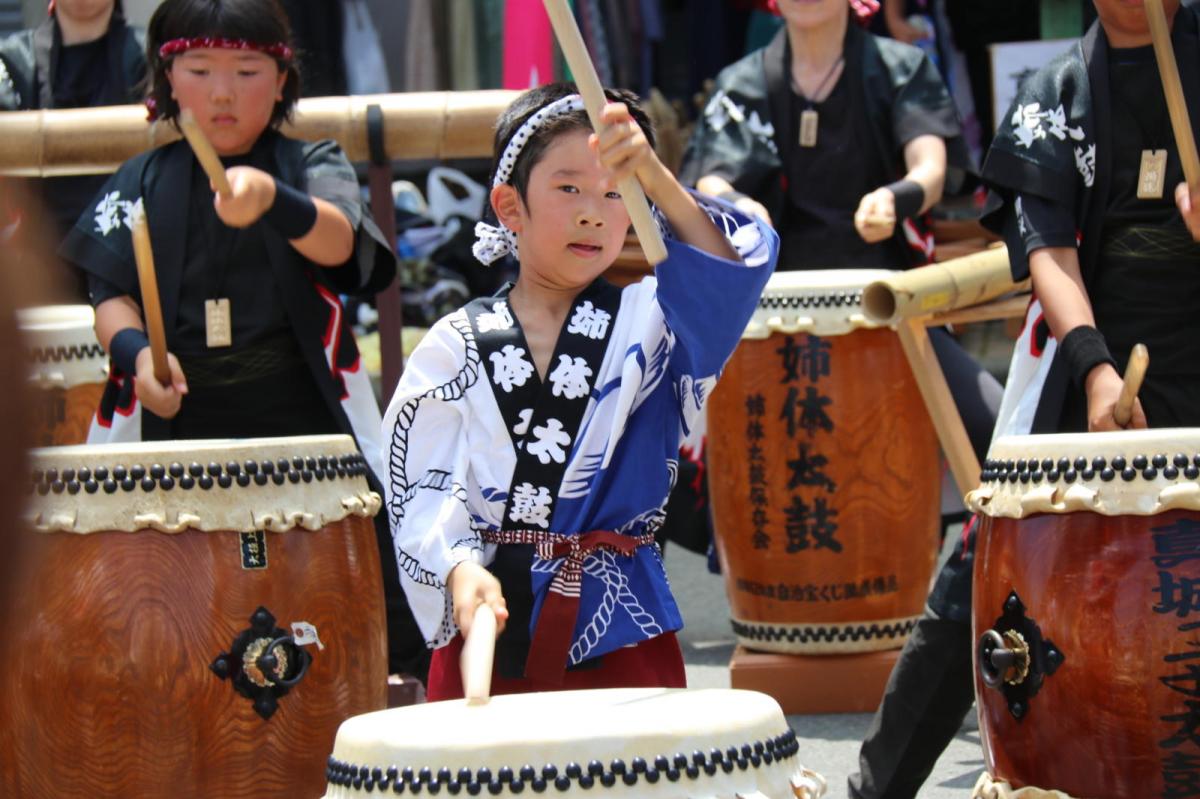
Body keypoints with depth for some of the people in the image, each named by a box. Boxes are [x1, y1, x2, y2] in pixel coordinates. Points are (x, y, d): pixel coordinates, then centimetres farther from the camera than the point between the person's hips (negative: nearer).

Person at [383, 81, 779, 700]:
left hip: (621, 636, -1)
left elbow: (729, 277, -18)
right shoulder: (456, 350, 4)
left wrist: (655, 178, -34)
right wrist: (460, 571, -24)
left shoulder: (651, 323, 3)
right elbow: (423, 493, -3)